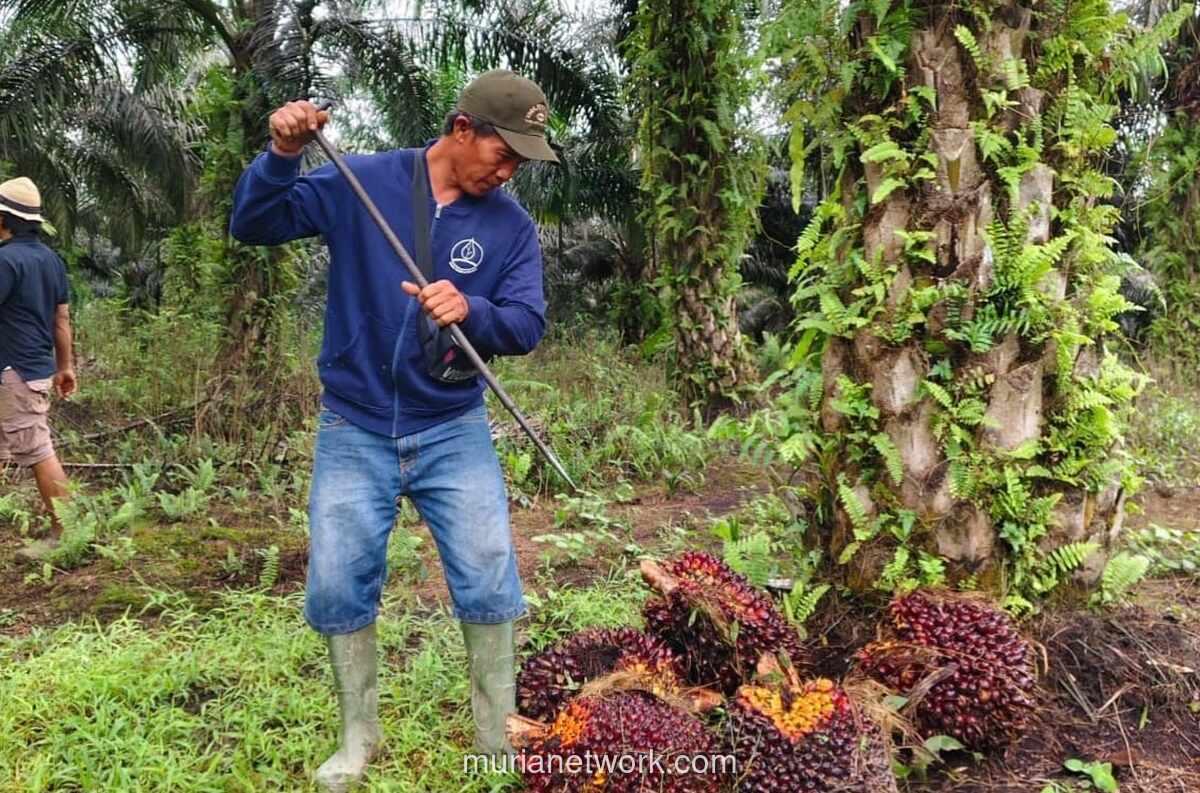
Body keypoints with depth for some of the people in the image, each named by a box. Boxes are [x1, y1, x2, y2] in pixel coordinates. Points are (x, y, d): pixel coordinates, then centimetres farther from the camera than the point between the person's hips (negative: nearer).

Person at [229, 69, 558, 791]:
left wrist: (471, 311, -28)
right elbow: (252, 225, -4)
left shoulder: (512, 225, -1)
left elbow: (527, 325, -7)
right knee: (338, 589, 4)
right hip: (354, 431, 0)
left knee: (491, 583, -3)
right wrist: (283, 157, -22)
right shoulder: (361, 183, -4)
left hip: (454, 432, 1)